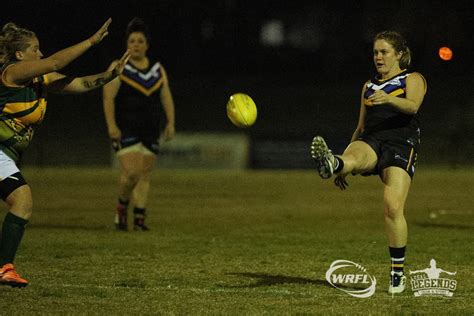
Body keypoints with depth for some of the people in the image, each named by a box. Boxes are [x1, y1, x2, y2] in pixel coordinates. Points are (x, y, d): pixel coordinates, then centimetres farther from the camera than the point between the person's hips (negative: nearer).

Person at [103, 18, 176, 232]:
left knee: (144, 175, 2)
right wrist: (111, 125, -19)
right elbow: (108, 97, -9)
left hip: (150, 131, 5)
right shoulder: (118, 68, -2)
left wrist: (170, 123, -1)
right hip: (125, 131, -4)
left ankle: (139, 218, 6)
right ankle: (122, 206, 8)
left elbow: (167, 97, 11)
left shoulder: (158, 69, 12)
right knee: (131, 172, -16)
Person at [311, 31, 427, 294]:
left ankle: (398, 273, -9)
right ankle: (331, 163, -73)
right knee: (353, 155, -35)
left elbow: (413, 106, -11)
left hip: (401, 144, -4)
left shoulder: (413, 80, 11)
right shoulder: (369, 86, 27)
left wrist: (388, 99, -33)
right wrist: (343, 170, 23)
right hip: (371, 141, 4)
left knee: (393, 208, -19)